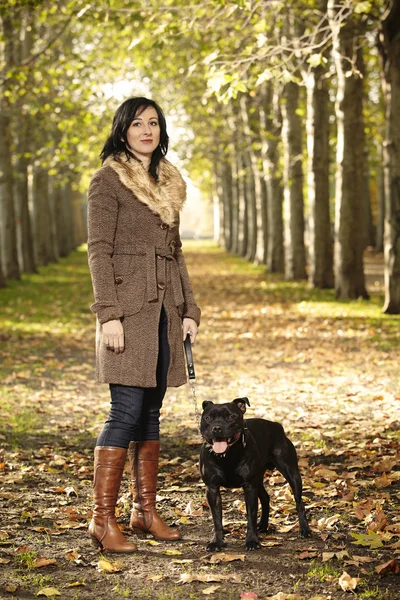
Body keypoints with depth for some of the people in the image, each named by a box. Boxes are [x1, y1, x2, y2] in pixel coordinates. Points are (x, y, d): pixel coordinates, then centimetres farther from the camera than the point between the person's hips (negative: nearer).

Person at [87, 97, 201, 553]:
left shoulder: (168, 182, 17)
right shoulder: (108, 180, -4)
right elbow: (99, 250, -10)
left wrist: (189, 309, 14)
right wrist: (109, 314, -17)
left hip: (164, 308, 7)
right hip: (129, 308, -7)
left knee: (151, 411, 10)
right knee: (127, 410, -11)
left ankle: (145, 510, 18)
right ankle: (102, 519, -4)